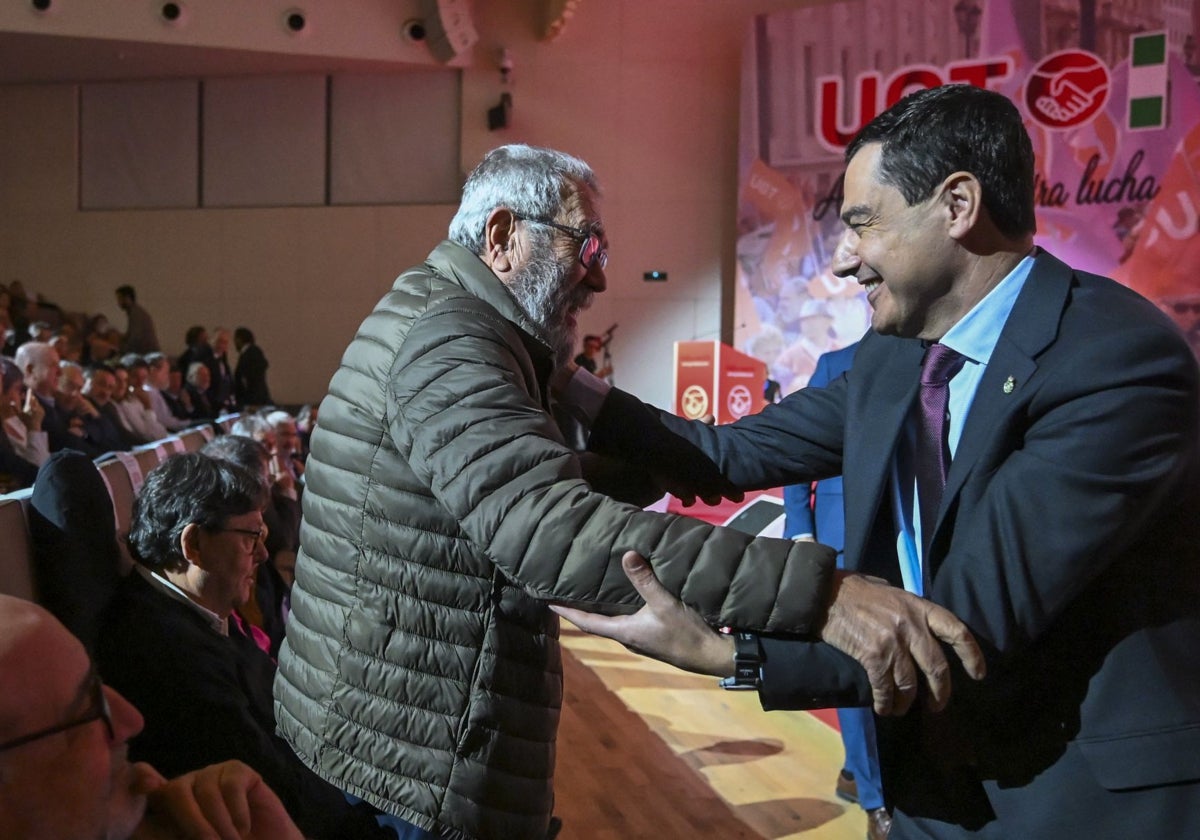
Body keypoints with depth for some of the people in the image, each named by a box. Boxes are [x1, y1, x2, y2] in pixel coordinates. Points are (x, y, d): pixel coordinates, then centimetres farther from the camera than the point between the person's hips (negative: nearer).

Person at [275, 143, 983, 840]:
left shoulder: (440, 321, 14)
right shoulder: (446, 336, -20)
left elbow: (531, 488, 16)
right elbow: (551, 528, -35)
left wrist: (666, 464, 6)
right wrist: (818, 589, -40)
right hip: (411, 765, -10)